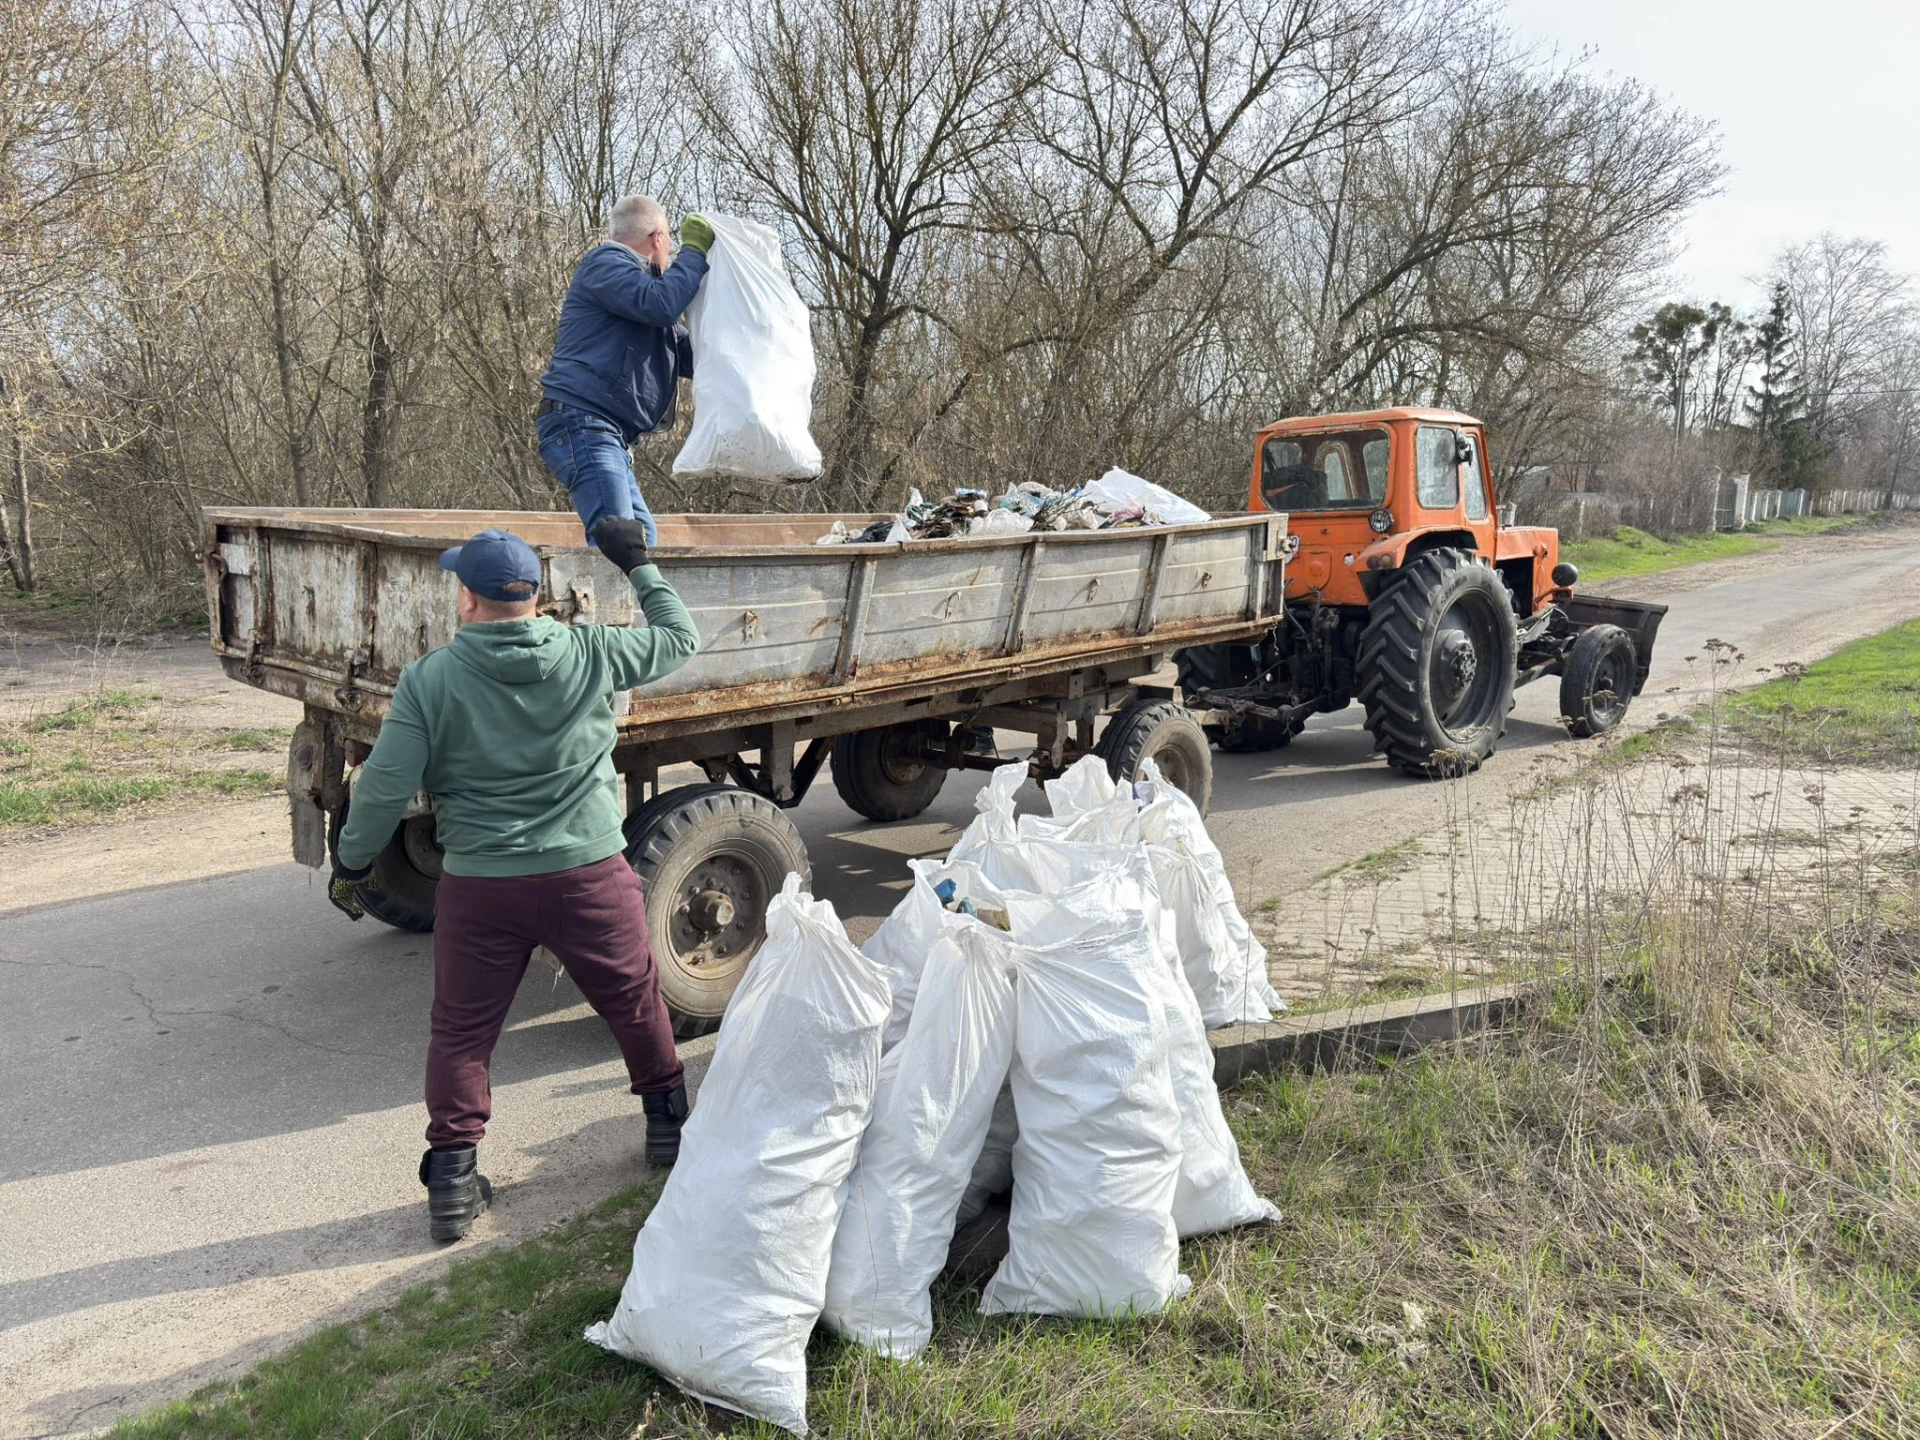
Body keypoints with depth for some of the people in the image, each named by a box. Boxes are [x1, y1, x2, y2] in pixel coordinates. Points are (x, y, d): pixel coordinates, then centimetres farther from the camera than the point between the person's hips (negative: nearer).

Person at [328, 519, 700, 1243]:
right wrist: (640, 566, 21)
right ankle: (668, 1118, 35)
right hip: (591, 874, 1)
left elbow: (384, 788, -7)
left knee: (460, 1031, 14)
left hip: (480, 889, -1)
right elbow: (680, 639, 10)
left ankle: (451, 1178, 18)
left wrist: (350, 864, 9)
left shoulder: (429, 679, -8)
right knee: (635, 1000, 20)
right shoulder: (592, 653, -5)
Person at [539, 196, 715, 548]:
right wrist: (693, 251, -6)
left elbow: (695, 357, 24)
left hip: (610, 435, 11)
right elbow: (661, 302, -19)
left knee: (643, 537, 6)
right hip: (581, 421, -10)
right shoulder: (605, 262, 1)